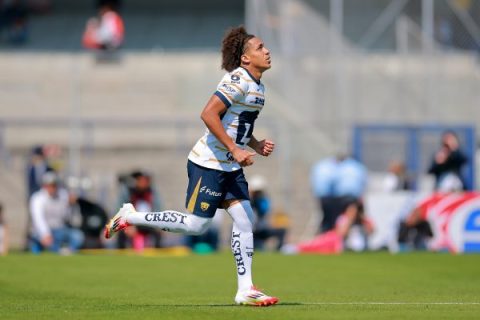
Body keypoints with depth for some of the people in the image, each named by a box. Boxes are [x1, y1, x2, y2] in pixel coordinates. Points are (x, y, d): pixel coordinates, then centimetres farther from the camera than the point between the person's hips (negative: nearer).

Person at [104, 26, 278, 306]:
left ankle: (245, 289, 3)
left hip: (231, 167, 9)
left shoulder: (258, 87, 13)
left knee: (245, 219, 0)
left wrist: (256, 145, 8)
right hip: (209, 164, -9)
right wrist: (235, 150, -24)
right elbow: (209, 114, -24)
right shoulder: (238, 80, -17)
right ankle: (130, 217, 7)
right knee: (197, 224, -6)